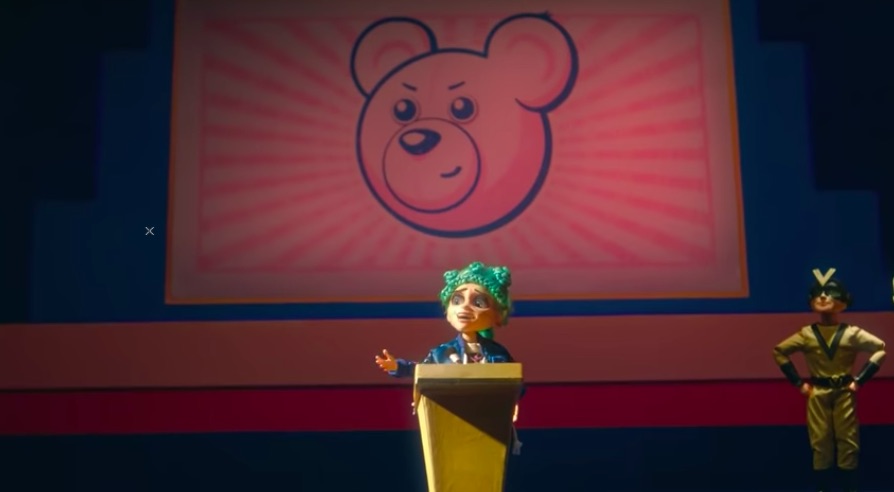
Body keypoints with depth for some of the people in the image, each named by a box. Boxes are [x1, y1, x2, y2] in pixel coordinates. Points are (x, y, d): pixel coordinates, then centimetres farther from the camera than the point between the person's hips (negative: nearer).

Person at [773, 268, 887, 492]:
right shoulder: (806, 334, -2)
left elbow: (880, 349, -5)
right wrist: (798, 382, 1)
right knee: (820, 443, 5)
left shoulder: (851, 333, -5)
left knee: (848, 442, 3)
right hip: (817, 394, 1)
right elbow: (779, 352, 5)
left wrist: (860, 380, -8)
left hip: (845, 393, -1)